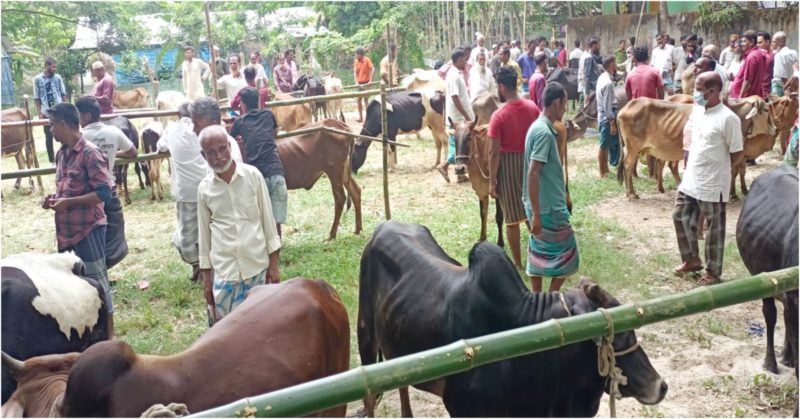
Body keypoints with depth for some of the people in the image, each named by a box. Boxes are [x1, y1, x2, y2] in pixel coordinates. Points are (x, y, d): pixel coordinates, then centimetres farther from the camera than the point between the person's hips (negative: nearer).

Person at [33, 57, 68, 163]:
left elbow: (63, 94, 7)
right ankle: (51, 159, 14)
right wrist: (39, 113, -4)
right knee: (49, 137, 6)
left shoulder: (58, 78, 3)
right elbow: (36, 98, 1)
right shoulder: (37, 79, -2)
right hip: (46, 113, -1)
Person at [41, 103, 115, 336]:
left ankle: (109, 333, 13)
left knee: (96, 280, 1)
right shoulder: (61, 154, 10)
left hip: (88, 229, -8)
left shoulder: (90, 153, -16)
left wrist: (68, 202, -20)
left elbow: (104, 193, -20)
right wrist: (53, 198, 2)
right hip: (66, 229, 8)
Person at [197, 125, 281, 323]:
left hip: (257, 267, -1)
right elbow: (204, 233, 6)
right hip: (223, 272, 1)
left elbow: (268, 219, 0)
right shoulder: (204, 188, -2)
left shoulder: (253, 175, -5)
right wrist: (206, 277, 8)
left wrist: (273, 264, 0)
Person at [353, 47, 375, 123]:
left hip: (366, 83, -5)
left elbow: (372, 69, -14)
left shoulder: (367, 60, -10)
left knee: (366, 100, -3)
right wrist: (356, 82, -11)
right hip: (359, 83, 5)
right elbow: (355, 72, 0)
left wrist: (370, 80, -20)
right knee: (359, 100, 5)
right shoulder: (356, 61, 3)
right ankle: (361, 117, 12)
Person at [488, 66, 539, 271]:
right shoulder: (533, 107, -3)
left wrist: (492, 181, -9)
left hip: (508, 165, -5)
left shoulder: (499, 115, -18)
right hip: (530, 161, 5)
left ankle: (517, 264, 16)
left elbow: (495, 153, -17)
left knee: (512, 217, 7)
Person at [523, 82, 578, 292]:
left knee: (539, 253, 14)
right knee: (566, 254, 1)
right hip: (549, 207, -10)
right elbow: (532, 174, -25)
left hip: (541, 205, 10)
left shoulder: (538, 127, 10)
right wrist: (536, 213, -24)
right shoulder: (544, 132, -20)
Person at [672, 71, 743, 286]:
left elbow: (738, 153, -13)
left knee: (714, 228, 6)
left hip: (712, 186, -8)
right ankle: (692, 260, 32)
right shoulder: (699, 113, 7)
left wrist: (718, 171, -2)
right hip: (690, 181, 8)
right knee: (680, 217, 15)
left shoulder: (727, 118, -18)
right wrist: (690, 168, 9)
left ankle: (713, 271, 21)